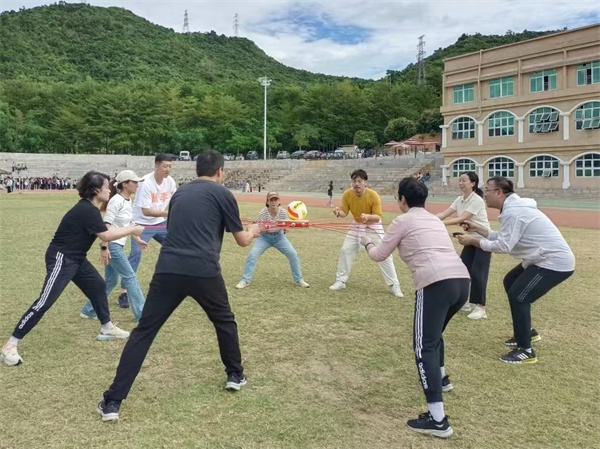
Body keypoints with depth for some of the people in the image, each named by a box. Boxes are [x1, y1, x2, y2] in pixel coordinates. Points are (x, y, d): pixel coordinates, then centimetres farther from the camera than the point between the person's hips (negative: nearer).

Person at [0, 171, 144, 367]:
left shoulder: (89, 208, 8)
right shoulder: (86, 210, -22)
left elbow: (105, 231, 12)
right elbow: (106, 236, -21)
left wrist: (130, 233, 7)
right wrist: (132, 230, -11)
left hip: (75, 258, 11)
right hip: (60, 259, -11)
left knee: (97, 285, 18)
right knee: (45, 302, -13)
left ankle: (107, 329, 32)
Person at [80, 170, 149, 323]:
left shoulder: (128, 201, 10)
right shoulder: (117, 200, -18)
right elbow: (106, 225, -21)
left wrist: (137, 239, 20)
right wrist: (104, 247, -24)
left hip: (118, 245, 10)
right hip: (111, 245, -10)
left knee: (110, 281, 15)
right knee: (130, 277, -5)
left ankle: (88, 311, 26)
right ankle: (142, 314, 1)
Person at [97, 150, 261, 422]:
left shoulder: (179, 193, 20)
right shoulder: (223, 194, 7)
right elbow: (242, 241, 12)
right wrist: (253, 231, 35)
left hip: (168, 270, 3)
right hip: (204, 272, -3)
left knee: (144, 332, 6)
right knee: (224, 321, 24)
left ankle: (112, 401, 4)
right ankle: (235, 375, 38)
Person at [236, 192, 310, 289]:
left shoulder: (283, 212, -16)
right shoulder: (263, 213, -21)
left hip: (279, 236, 2)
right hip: (265, 237, -2)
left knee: (293, 254, -7)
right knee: (252, 255, -17)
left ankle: (299, 280, 11)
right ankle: (245, 281, -3)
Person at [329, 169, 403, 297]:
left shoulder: (373, 195, -28)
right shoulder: (347, 194, -19)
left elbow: (378, 217, -27)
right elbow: (345, 212, -12)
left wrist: (368, 217, -48)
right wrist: (338, 212, -35)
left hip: (373, 227, -3)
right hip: (356, 226, 4)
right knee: (345, 250, 3)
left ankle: (394, 286, 4)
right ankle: (340, 281, 18)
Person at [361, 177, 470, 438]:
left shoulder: (402, 221, 6)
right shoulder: (434, 220, 26)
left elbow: (378, 256, 14)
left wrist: (367, 243, 35)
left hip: (437, 284, -8)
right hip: (461, 280, 8)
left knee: (424, 347, -4)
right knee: (434, 333, 31)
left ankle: (437, 420, -10)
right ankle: (440, 378, 51)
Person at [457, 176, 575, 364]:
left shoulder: (512, 212, -22)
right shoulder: (514, 207, 10)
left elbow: (503, 246, -25)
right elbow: (503, 237, 12)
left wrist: (473, 241, -17)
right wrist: (478, 228, 8)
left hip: (556, 262, -11)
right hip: (545, 258, 11)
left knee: (518, 296, -12)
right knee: (510, 283, 19)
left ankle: (526, 351, -2)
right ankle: (526, 332, 32)